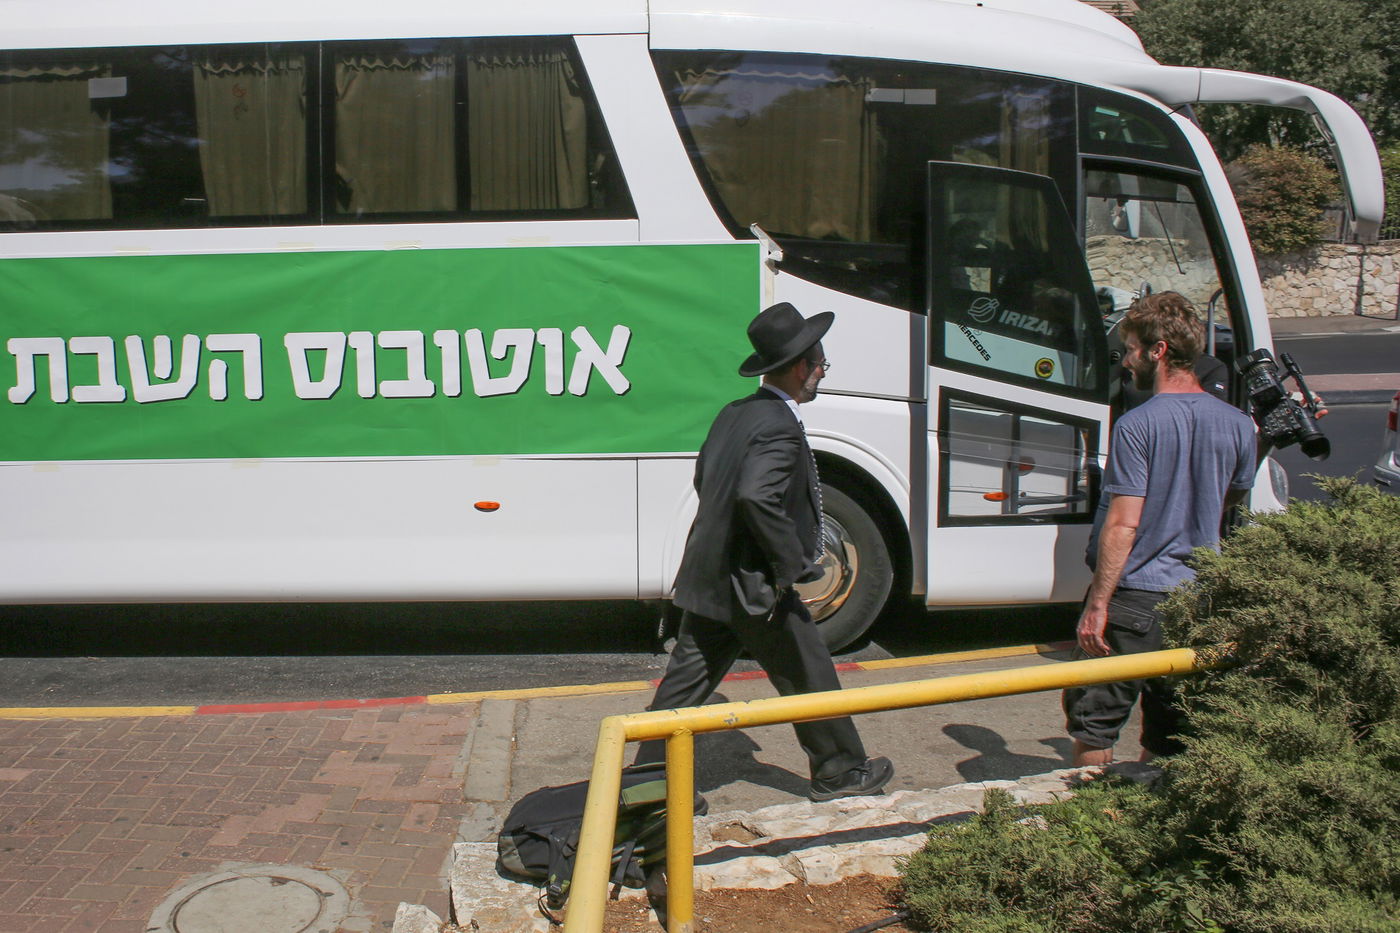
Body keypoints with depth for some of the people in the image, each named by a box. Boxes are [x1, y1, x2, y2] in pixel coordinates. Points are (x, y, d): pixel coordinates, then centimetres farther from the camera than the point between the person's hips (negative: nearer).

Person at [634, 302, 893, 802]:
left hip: (706, 582, 9)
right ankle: (840, 771, 27)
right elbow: (757, 497, -33)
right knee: (809, 678, 10)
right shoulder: (780, 427, -20)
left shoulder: (734, 413, 9)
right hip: (753, 587, -8)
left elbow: (702, 476, 19)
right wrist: (793, 564, -22)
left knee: (686, 681, 14)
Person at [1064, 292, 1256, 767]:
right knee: (1169, 733, 15)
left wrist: (1097, 604, -13)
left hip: (1134, 598, -5)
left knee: (1094, 718, 10)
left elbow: (1123, 524, -18)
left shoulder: (1137, 426, -16)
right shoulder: (1238, 425, 2)